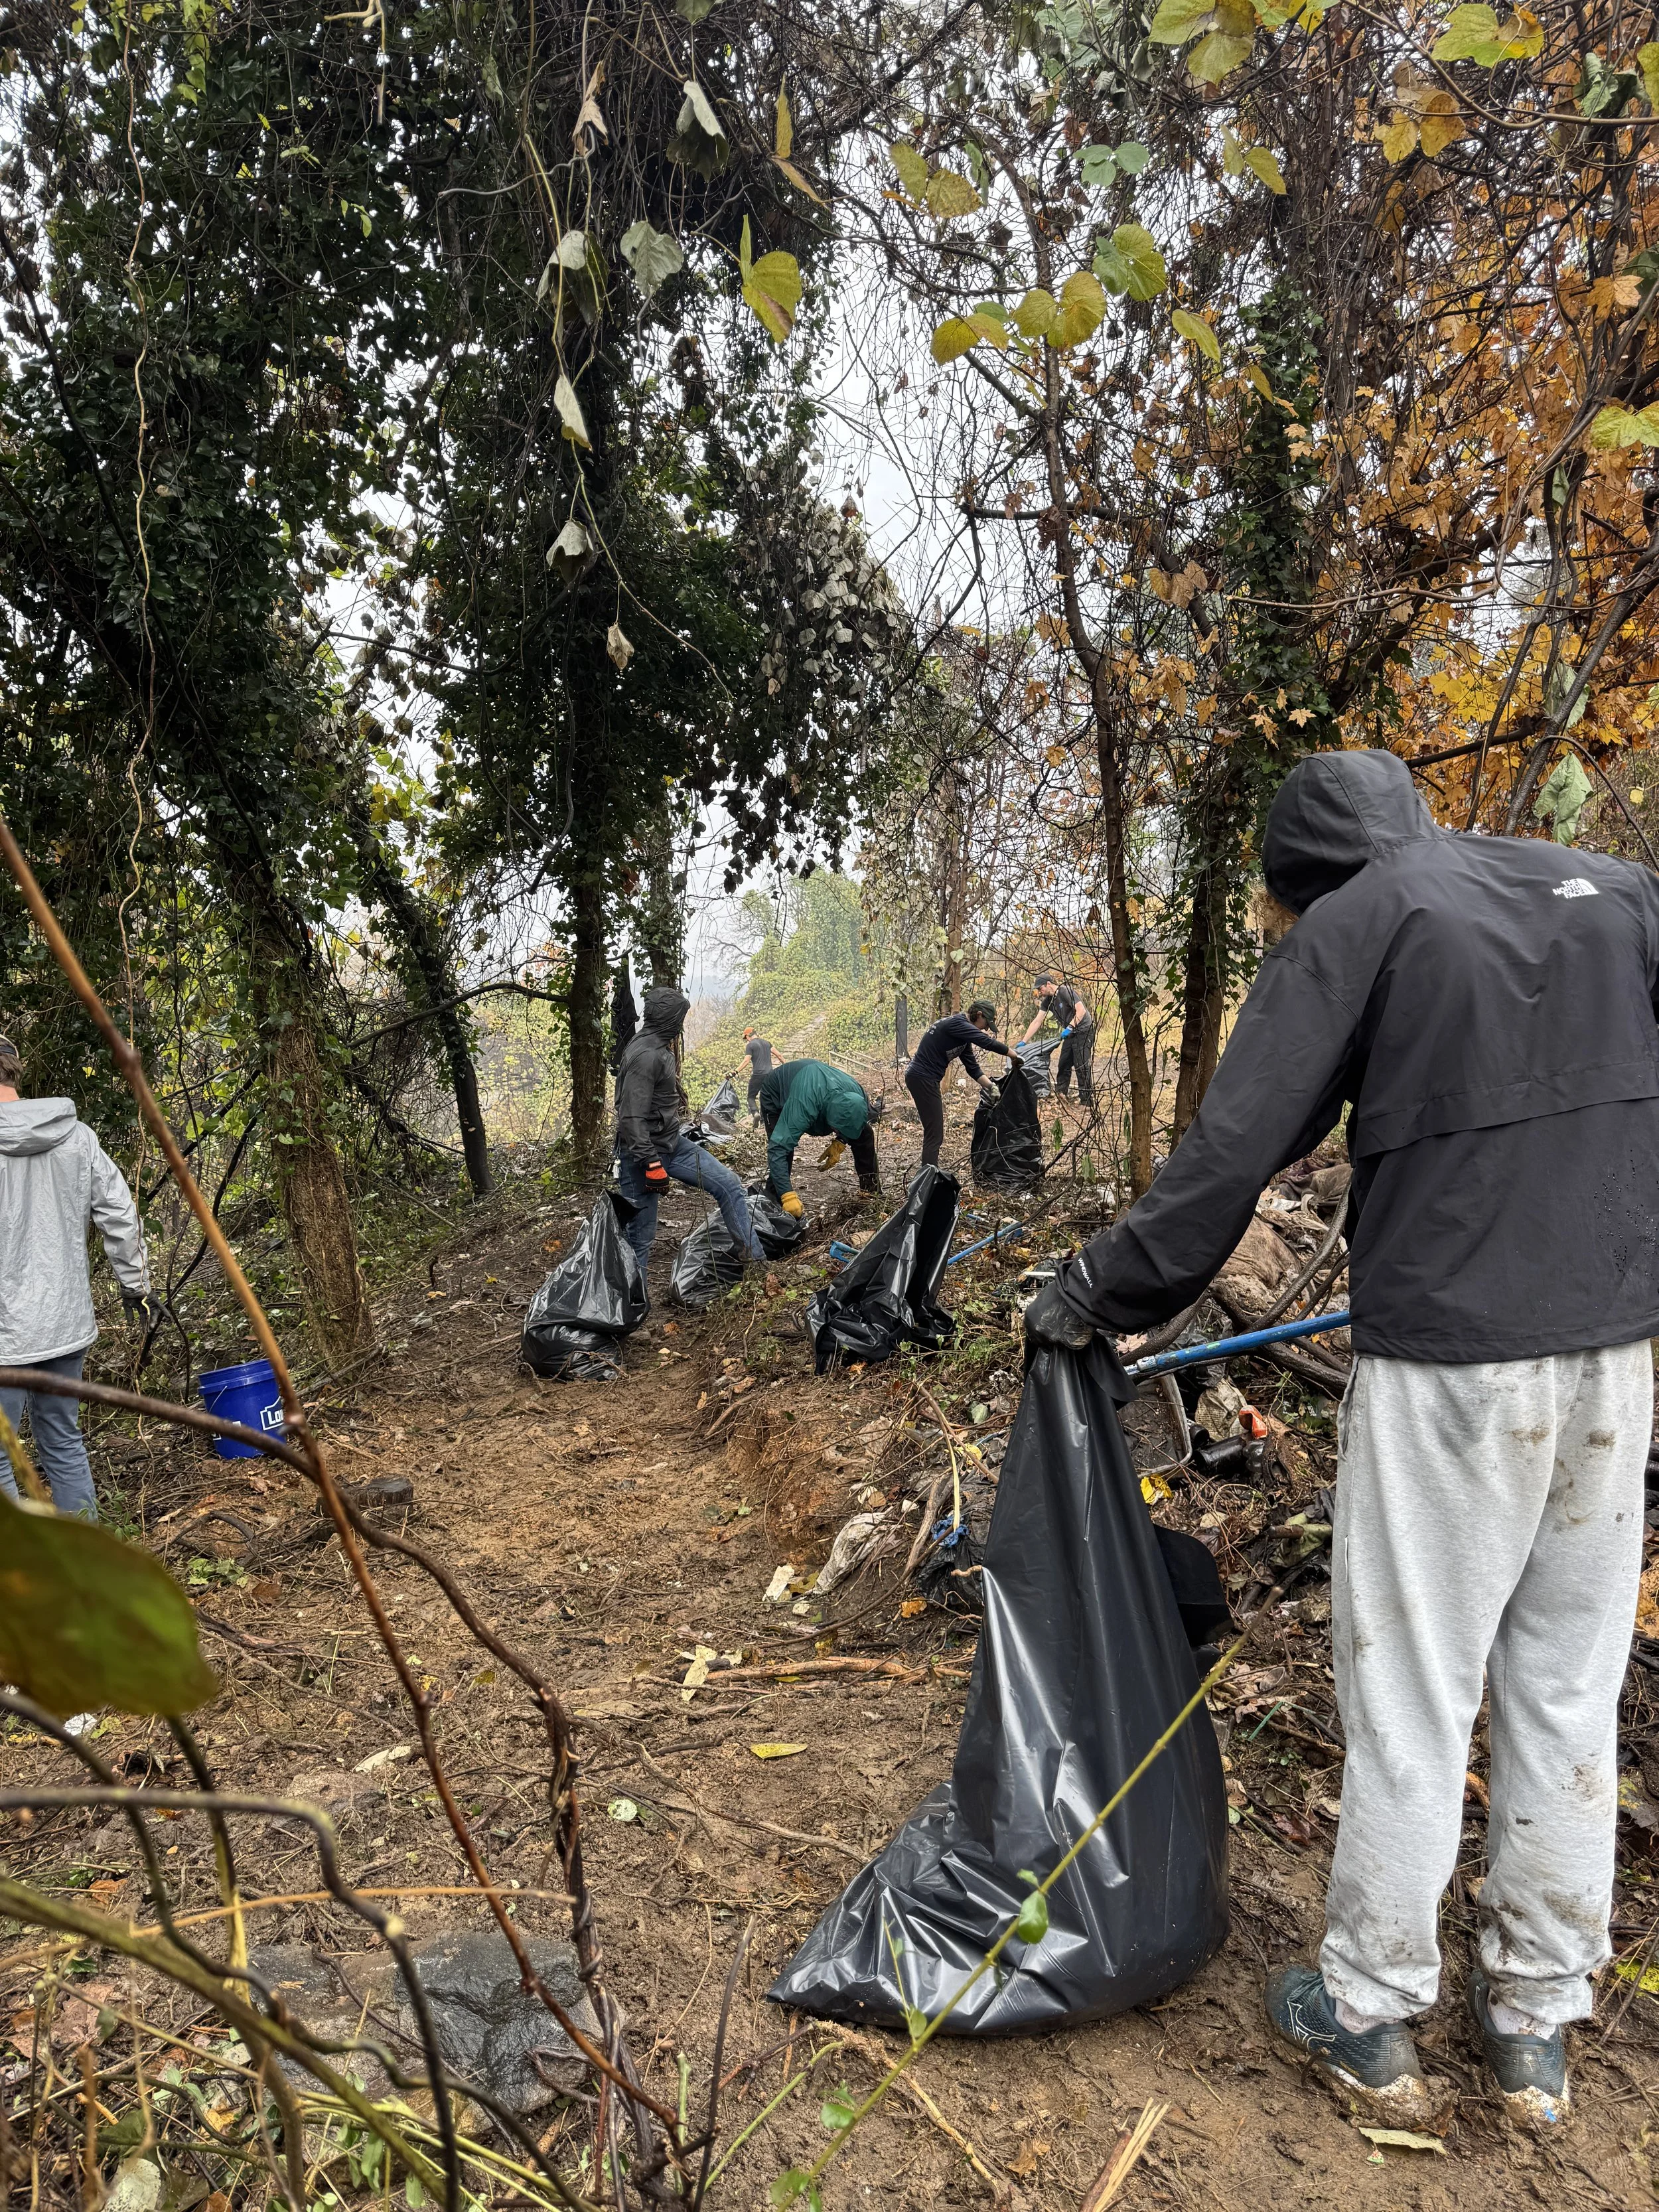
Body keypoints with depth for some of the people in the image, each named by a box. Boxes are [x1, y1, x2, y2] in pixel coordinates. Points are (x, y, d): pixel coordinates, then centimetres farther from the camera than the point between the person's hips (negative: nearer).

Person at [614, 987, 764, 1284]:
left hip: (673, 1143, 10)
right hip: (645, 1151, -10)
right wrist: (652, 1164, -27)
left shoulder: (659, 1046, 7)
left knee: (729, 1184, 5)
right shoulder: (645, 1055, -24)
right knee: (641, 1232, 1)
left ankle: (755, 1260, 11)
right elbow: (632, 1117, -27)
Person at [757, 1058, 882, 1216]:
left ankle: (873, 1194, 6)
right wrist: (788, 1196, -56)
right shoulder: (803, 1107, -49)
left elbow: (851, 1125, -6)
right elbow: (777, 1149, -50)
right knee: (781, 1143, -27)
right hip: (776, 1093, -4)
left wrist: (839, 1143, -24)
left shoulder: (857, 1096, -32)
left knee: (864, 1132, -5)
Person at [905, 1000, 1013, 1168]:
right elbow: (987, 1042, -23)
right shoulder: (957, 1024, -16)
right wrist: (1014, 1056, -11)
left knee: (933, 1132, 15)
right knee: (934, 1134, -11)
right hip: (922, 1078, -10)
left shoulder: (963, 1035, 15)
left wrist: (990, 1086, 6)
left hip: (927, 1079, 10)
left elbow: (973, 1068, 16)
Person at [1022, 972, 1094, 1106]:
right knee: (1064, 1064, 10)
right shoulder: (1047, 1001, 6)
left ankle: (1087, 1099, -7)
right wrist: (1024, 1041, 2)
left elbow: (1081, 1011, -25)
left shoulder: (1066, 992, -18)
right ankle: (1061, 1094, 18)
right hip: (1071, 1034, 9)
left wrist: (1069, 1028, -31)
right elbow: (1037, 1022, 6)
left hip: (1083, 1031, -9)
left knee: (1082, 1066, -11)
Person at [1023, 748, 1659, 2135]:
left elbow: (1233, 1151, -10)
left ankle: (1369, 2014, 22)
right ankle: (1537, 2021, 29)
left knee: (1409, 1692, 6)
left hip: (1449, 1355, -6)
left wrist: (1095, 1296, 0)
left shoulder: (1356, 922, -5)